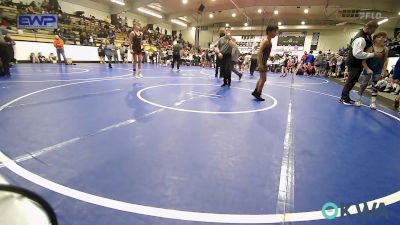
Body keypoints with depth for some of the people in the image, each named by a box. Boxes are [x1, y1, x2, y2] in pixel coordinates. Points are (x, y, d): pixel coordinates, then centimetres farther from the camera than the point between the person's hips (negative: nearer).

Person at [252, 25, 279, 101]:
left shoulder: (270, 41, 13)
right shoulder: (266, 41, -16)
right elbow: (260, 52, -24)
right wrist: (260, 64, -28)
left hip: (264, 61, 10)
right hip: (262, 61, -10)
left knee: (262, 78, 18)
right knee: (263, 79, -6)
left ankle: (255, 92, 29)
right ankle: (257, 94, 3)